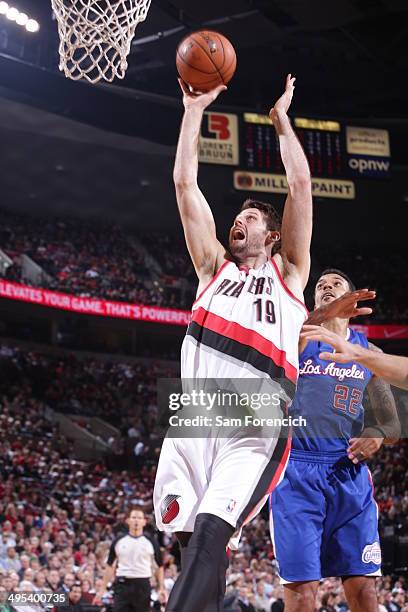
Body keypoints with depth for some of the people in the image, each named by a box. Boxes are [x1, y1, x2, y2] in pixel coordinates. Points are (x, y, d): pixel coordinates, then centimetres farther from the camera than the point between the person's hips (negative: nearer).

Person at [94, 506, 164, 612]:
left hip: (143, 586, 0)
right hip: (122, 585, 0)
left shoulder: (150, 542, 3)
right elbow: (110, 566, 11)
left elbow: (159, 566, 8)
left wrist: (161, 588, -2)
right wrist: (102, 589, 7)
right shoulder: (118, 541, 5)